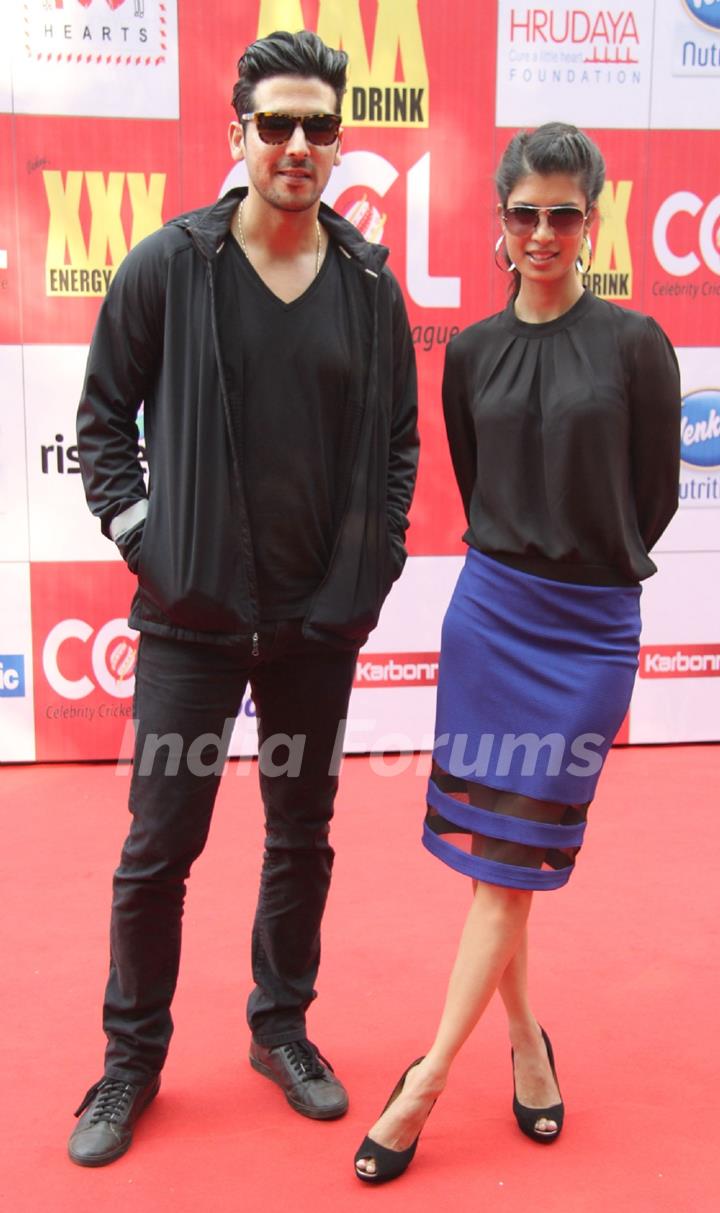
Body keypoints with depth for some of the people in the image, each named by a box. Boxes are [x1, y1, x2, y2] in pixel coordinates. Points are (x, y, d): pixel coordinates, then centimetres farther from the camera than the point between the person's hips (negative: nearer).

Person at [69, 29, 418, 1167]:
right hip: (193, 615, -2)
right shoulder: (169, 266, -4)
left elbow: (399, 439, 10)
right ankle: (133, 1057, 27)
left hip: (320, 619, 3)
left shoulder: (370, 283, 3)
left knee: (302, 837, 15)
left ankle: (282, 1028, 36)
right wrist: (141, 536, -6)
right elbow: (103, 416, 3)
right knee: (159, 847, 5)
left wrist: (373, 564, 2)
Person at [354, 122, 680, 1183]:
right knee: (483, 841, 7)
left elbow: (655, 495, 3)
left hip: (590, 627, -3)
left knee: (513, 857, 0)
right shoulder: (472, 351, 5)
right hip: (490, 609, 3)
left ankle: (430, 1076, 8)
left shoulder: (633, 344, -4)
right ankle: (525, 1038, 27)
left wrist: (586, 574, 11)